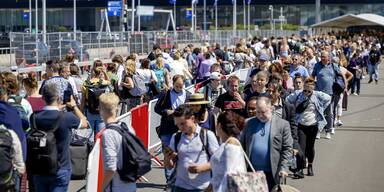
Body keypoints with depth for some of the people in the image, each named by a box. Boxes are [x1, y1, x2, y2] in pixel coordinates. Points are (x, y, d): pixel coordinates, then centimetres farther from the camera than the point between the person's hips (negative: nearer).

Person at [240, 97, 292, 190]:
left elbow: (287, 149, -2)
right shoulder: (249, 123, 9)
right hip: (251, 172, 3)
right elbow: (242, 145, 10)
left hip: (271, 173, -3)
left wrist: (283, 168, -11)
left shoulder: (282, 124, 0)